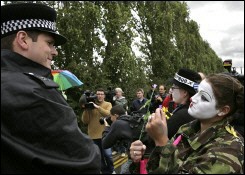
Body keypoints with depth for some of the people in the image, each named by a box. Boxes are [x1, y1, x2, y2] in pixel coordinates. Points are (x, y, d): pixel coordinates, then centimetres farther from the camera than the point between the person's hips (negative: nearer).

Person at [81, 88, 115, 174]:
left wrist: (97, 107, -27)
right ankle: (105, 171, 27)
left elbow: (108, 114, -19)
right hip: (93, 135, 2)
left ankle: (111, 170, 23)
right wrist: (85, 109, -11)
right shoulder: (90, 106, 4)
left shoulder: (108, 104, 3)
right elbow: (85, 121, 0)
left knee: (107, 155, -2)